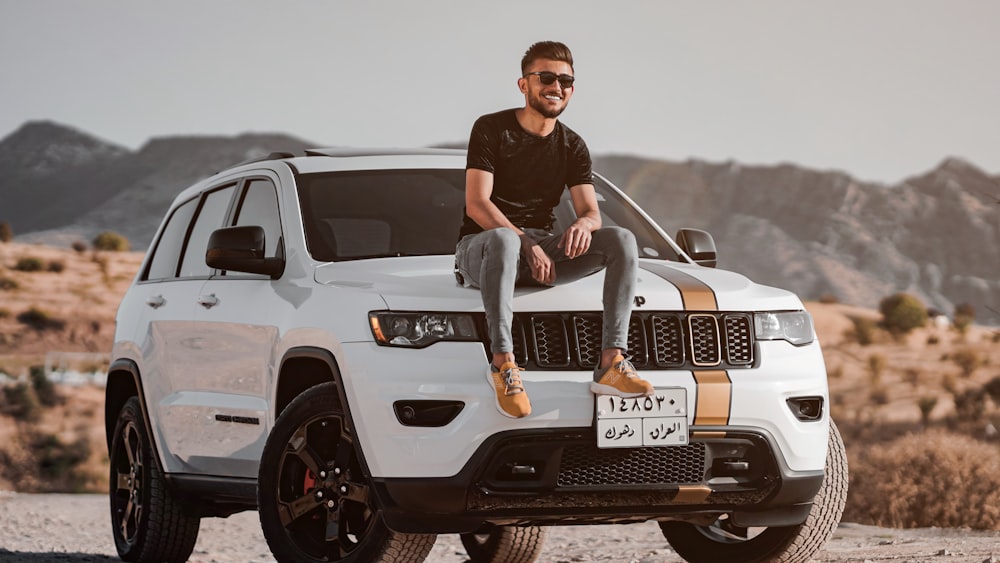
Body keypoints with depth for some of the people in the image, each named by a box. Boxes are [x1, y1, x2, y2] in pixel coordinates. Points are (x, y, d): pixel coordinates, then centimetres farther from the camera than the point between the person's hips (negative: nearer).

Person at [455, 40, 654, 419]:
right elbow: (477, 204, -14)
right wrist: (526, 246, -26)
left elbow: (592, 213, 3)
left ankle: (612, 363, -28)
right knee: (502, 239, -43)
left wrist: (583, 225, -24)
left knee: (622, 240, -18)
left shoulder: (572, 147, 12)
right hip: (480, 248, -5)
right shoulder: (491, 129, -5)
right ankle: (503, 362, -43)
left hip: (541, 248, 5)